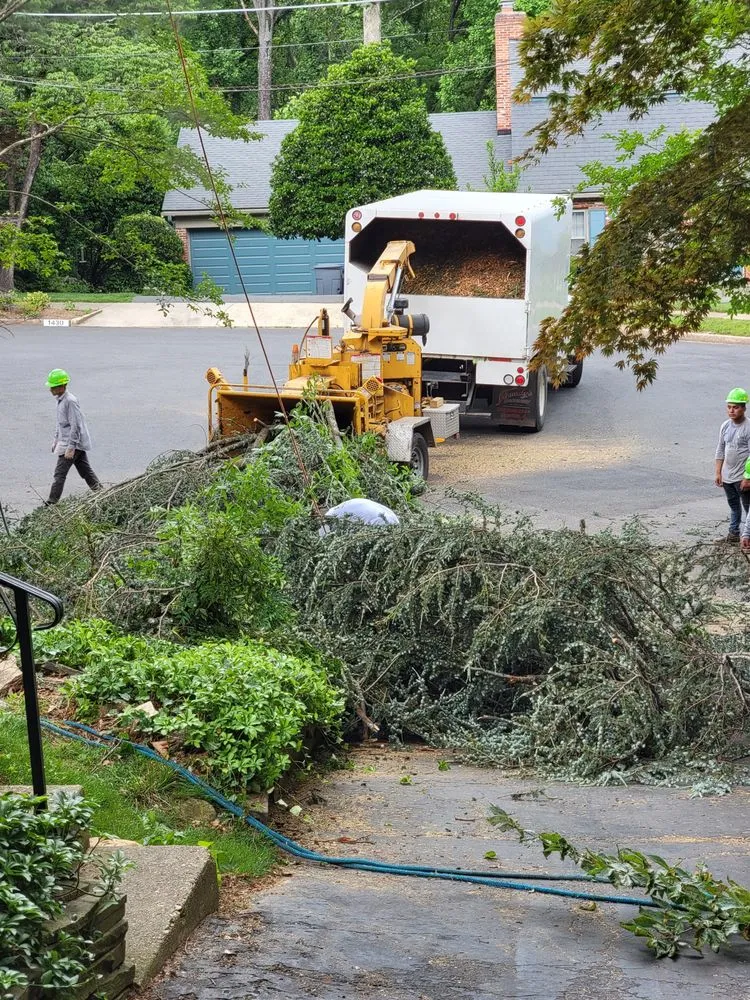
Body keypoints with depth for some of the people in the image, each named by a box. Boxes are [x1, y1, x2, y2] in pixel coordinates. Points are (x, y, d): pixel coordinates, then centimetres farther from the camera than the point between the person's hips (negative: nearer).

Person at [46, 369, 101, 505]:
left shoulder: (70, 401, -20)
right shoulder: (60, 400, 10)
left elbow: (75, 426, -23)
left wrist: (71, 448, -24)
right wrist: (56, 439, 23)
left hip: (73, 442, -10)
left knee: (60, 473, -8)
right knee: (86, 471, 13)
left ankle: (51, 503, -5)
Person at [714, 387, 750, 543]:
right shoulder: (725, 426, 5)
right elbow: (720, 451, 11)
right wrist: (718, 473, 8)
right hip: (727, 476, 7)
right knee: (733, 505, 18)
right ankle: (734, 533, 28)